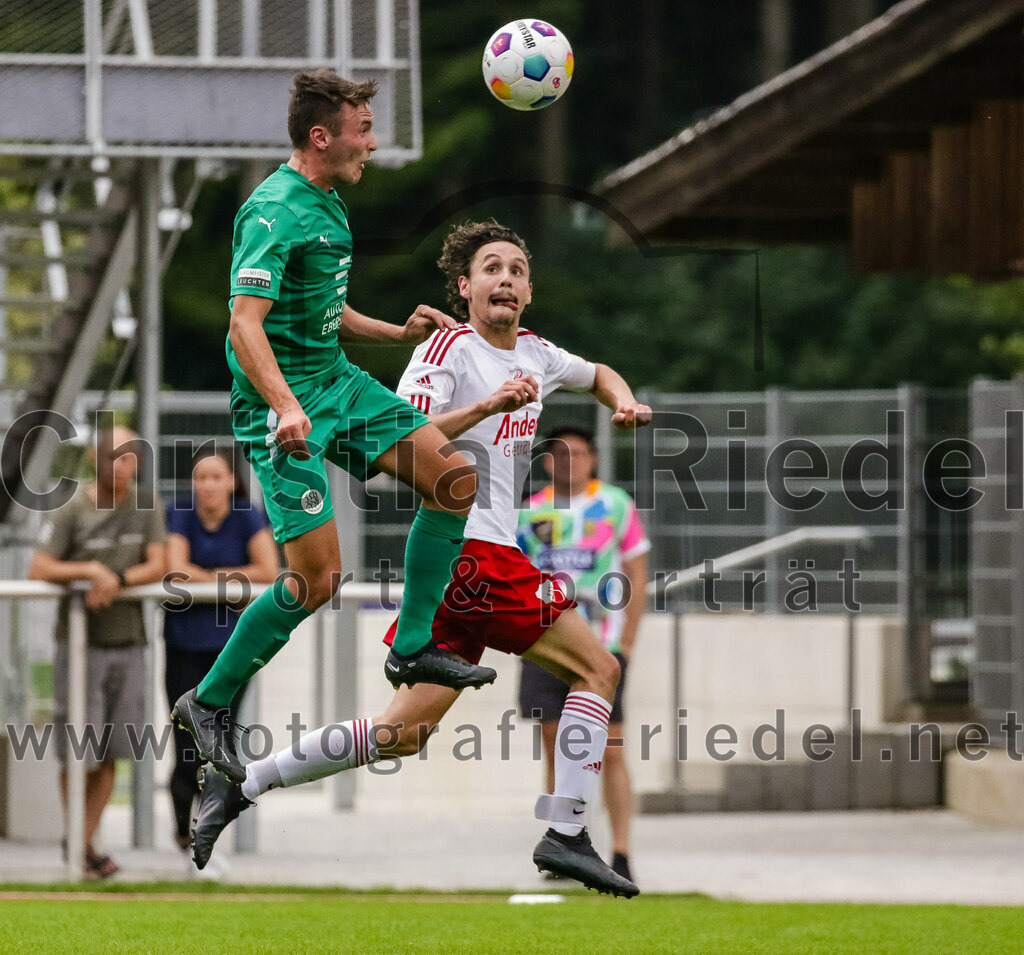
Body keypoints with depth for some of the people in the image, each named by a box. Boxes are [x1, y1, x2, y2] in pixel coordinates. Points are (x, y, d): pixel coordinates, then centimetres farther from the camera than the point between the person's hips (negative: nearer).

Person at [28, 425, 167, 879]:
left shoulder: (147, 509, 3)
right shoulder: (73, 510, -8)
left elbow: (157, 567, -3)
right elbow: (39, 570, -12)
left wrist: (117, 579, -20)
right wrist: (91, 570, -23)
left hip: (127, 642, 3)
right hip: (80, 642, -3)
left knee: (109, 754, 3)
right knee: (79, 752, -3)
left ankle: (86, 842, 11)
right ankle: (77, 842, 14)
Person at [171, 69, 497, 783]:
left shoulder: (329, 205, 13)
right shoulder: (275, 211, -18)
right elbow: (246, 323, -27)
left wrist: (398, 334, 16)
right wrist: (285, 405, -40)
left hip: (337, 383, 9)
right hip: (281, 402, -9)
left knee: (454, 478, -2)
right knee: (317, 577, -13)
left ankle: (413, 647, 7)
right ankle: (209, 704, 2)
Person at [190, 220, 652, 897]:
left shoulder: (534, 353, 17)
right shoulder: (449, 349, -8)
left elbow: (599, 374, 38)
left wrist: (624, 403, 16)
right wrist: (487, 406, -28)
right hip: (469, 550, -8)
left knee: (404, 733, 6)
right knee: (598, 668, -7)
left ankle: (241, 785, 9)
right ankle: (566, 835, -6)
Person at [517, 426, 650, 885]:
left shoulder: (615, 505, 3)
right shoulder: (531, 512, 10)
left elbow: (636, 576, 3)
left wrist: (625, 645, -3)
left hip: (601, 645, -3)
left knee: (610, 749, -7)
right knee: (554, 745, 4)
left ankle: (620, 855, -6)